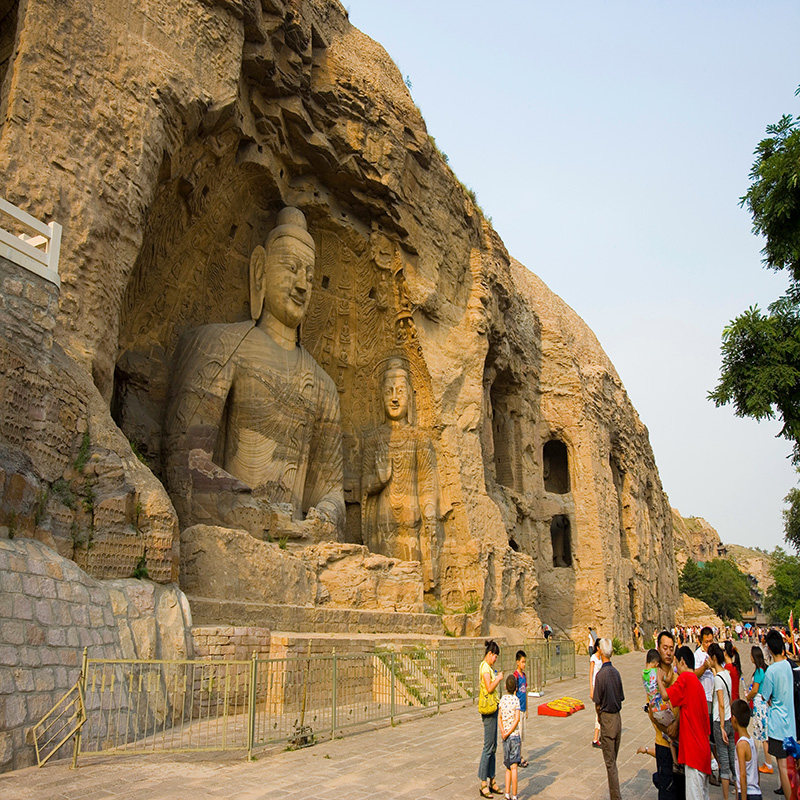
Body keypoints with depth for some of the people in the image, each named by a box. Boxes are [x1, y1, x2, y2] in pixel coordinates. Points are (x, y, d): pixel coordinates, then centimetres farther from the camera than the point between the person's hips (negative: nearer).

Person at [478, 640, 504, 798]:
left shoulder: (489, 667, 16)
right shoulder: (485, 667, -15)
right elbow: (489, 688, -23)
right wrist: (499, 678, -11)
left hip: (493, 707, 10)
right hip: (488, 707, -10)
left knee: (493, 746, 13)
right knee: (488, 746, -6)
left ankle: (491, 780, 19)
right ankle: (483, 784, -1)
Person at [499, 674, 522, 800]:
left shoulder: (502, 699, 5)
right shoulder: (516, 699, -8)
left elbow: (500, 717, 2)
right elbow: (517, 719, -16)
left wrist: (503, 732, -8)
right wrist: (508, 733, -12)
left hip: (505, 737, 4)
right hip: (515, 735, -4)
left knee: (508, 766, 13)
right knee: (513, 767, -3)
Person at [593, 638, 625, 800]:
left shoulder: (601, 674, -18)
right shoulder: (616, 672, 1)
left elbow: (598, 702, -13)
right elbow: (621, 698, 9)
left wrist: (599, 716, 5)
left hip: (607, 719, -7)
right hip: (618, 718, 7)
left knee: (610, 763, 0)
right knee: (613, 760, 17)